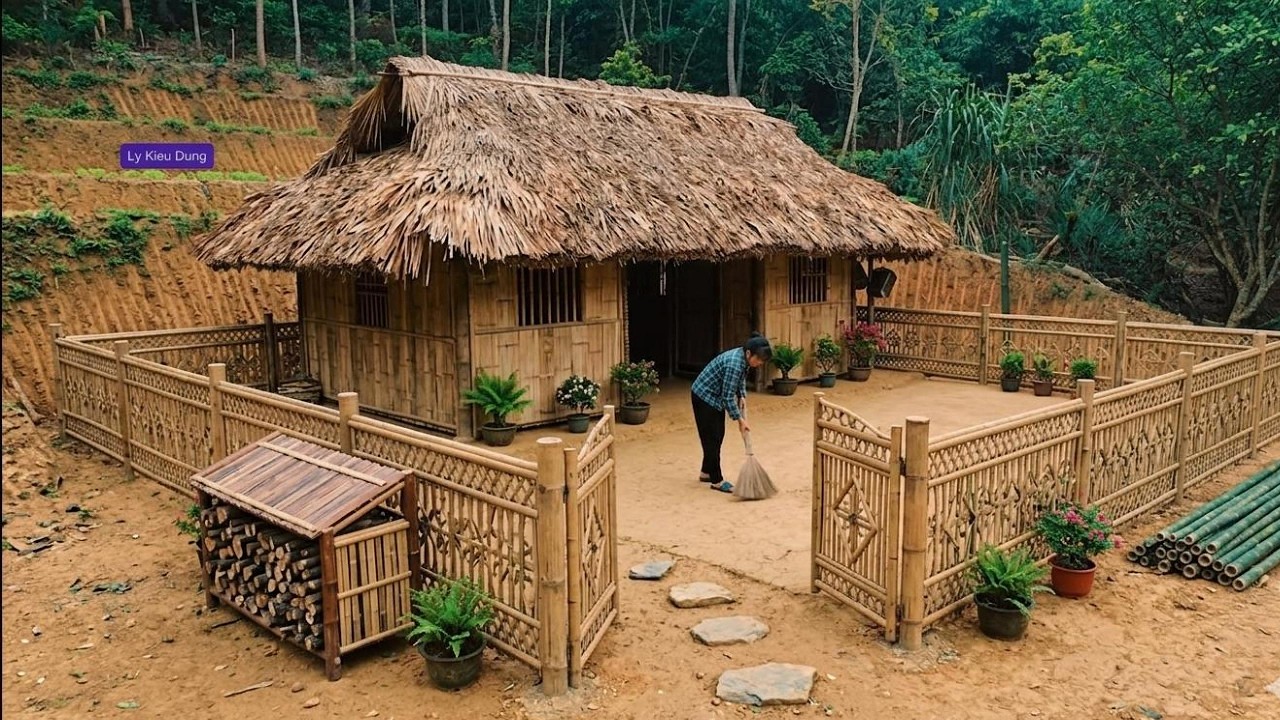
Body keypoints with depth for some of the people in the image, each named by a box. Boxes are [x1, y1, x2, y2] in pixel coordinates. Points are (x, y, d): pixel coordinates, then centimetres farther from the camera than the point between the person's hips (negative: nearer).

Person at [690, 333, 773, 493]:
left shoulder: (743, 358, -5)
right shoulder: (734, 363, -32)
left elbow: (741, 378, 17)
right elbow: (728, 396, -28)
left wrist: (742, 396, 2)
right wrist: (740, 419, -20)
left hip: (716, 397, 9)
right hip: (704, 397, -9)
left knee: (718, 436, 14)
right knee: (712, 438, -5)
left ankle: (706, 472, 26)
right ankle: (717, 481, 1)